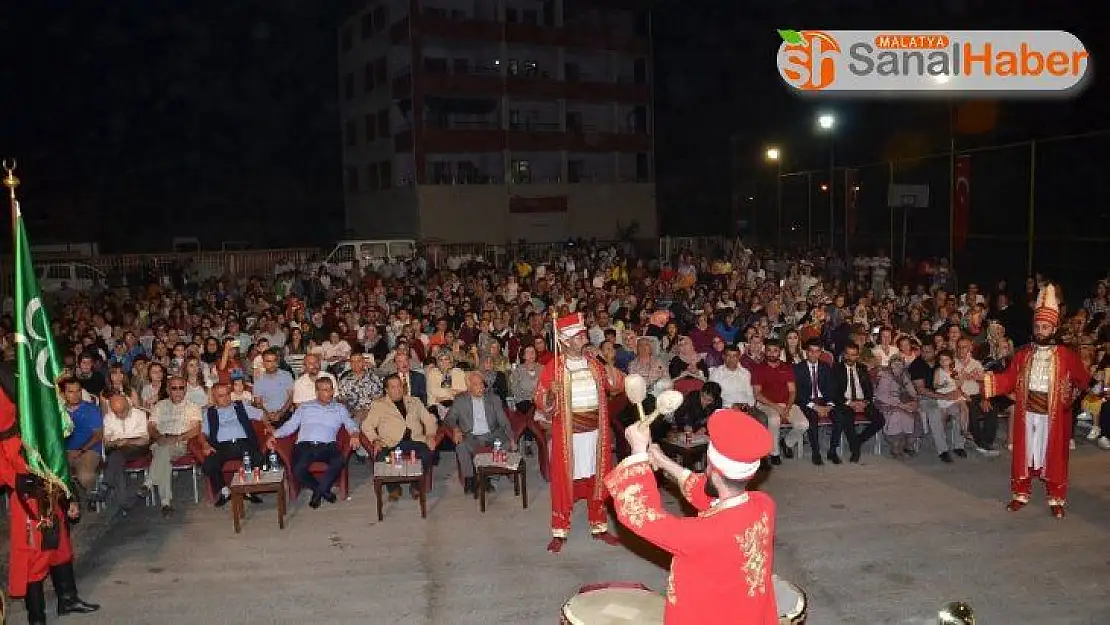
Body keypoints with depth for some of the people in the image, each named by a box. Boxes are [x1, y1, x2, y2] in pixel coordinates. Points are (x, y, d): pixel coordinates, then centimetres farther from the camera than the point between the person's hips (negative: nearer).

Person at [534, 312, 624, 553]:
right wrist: (551, 394, -29)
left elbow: (616, 385, 16)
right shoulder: (554, 366, -8)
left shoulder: (594, 364, 5)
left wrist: (613, 377, -6)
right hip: (568, 433, -4)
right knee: (564, 480, 3)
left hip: (595, 431, 4)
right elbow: (539, 400, -8)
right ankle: (560, 532, 15)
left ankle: (599, 526, 27)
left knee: (596, 477, 13)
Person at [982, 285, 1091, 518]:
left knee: (1054, 455, 7)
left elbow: (1083, 380, -2)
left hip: (1053, 415, -2)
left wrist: (1072, 390, -18)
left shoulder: (1067, 356, -3)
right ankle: (1021, 494, 23)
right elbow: (1008, 379, 4)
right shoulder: (1022, 354, 3)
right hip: (1027, 413, 2)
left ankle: (1056, 499, 21)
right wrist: (984, 378, -7)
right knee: (1024, 453, 9)